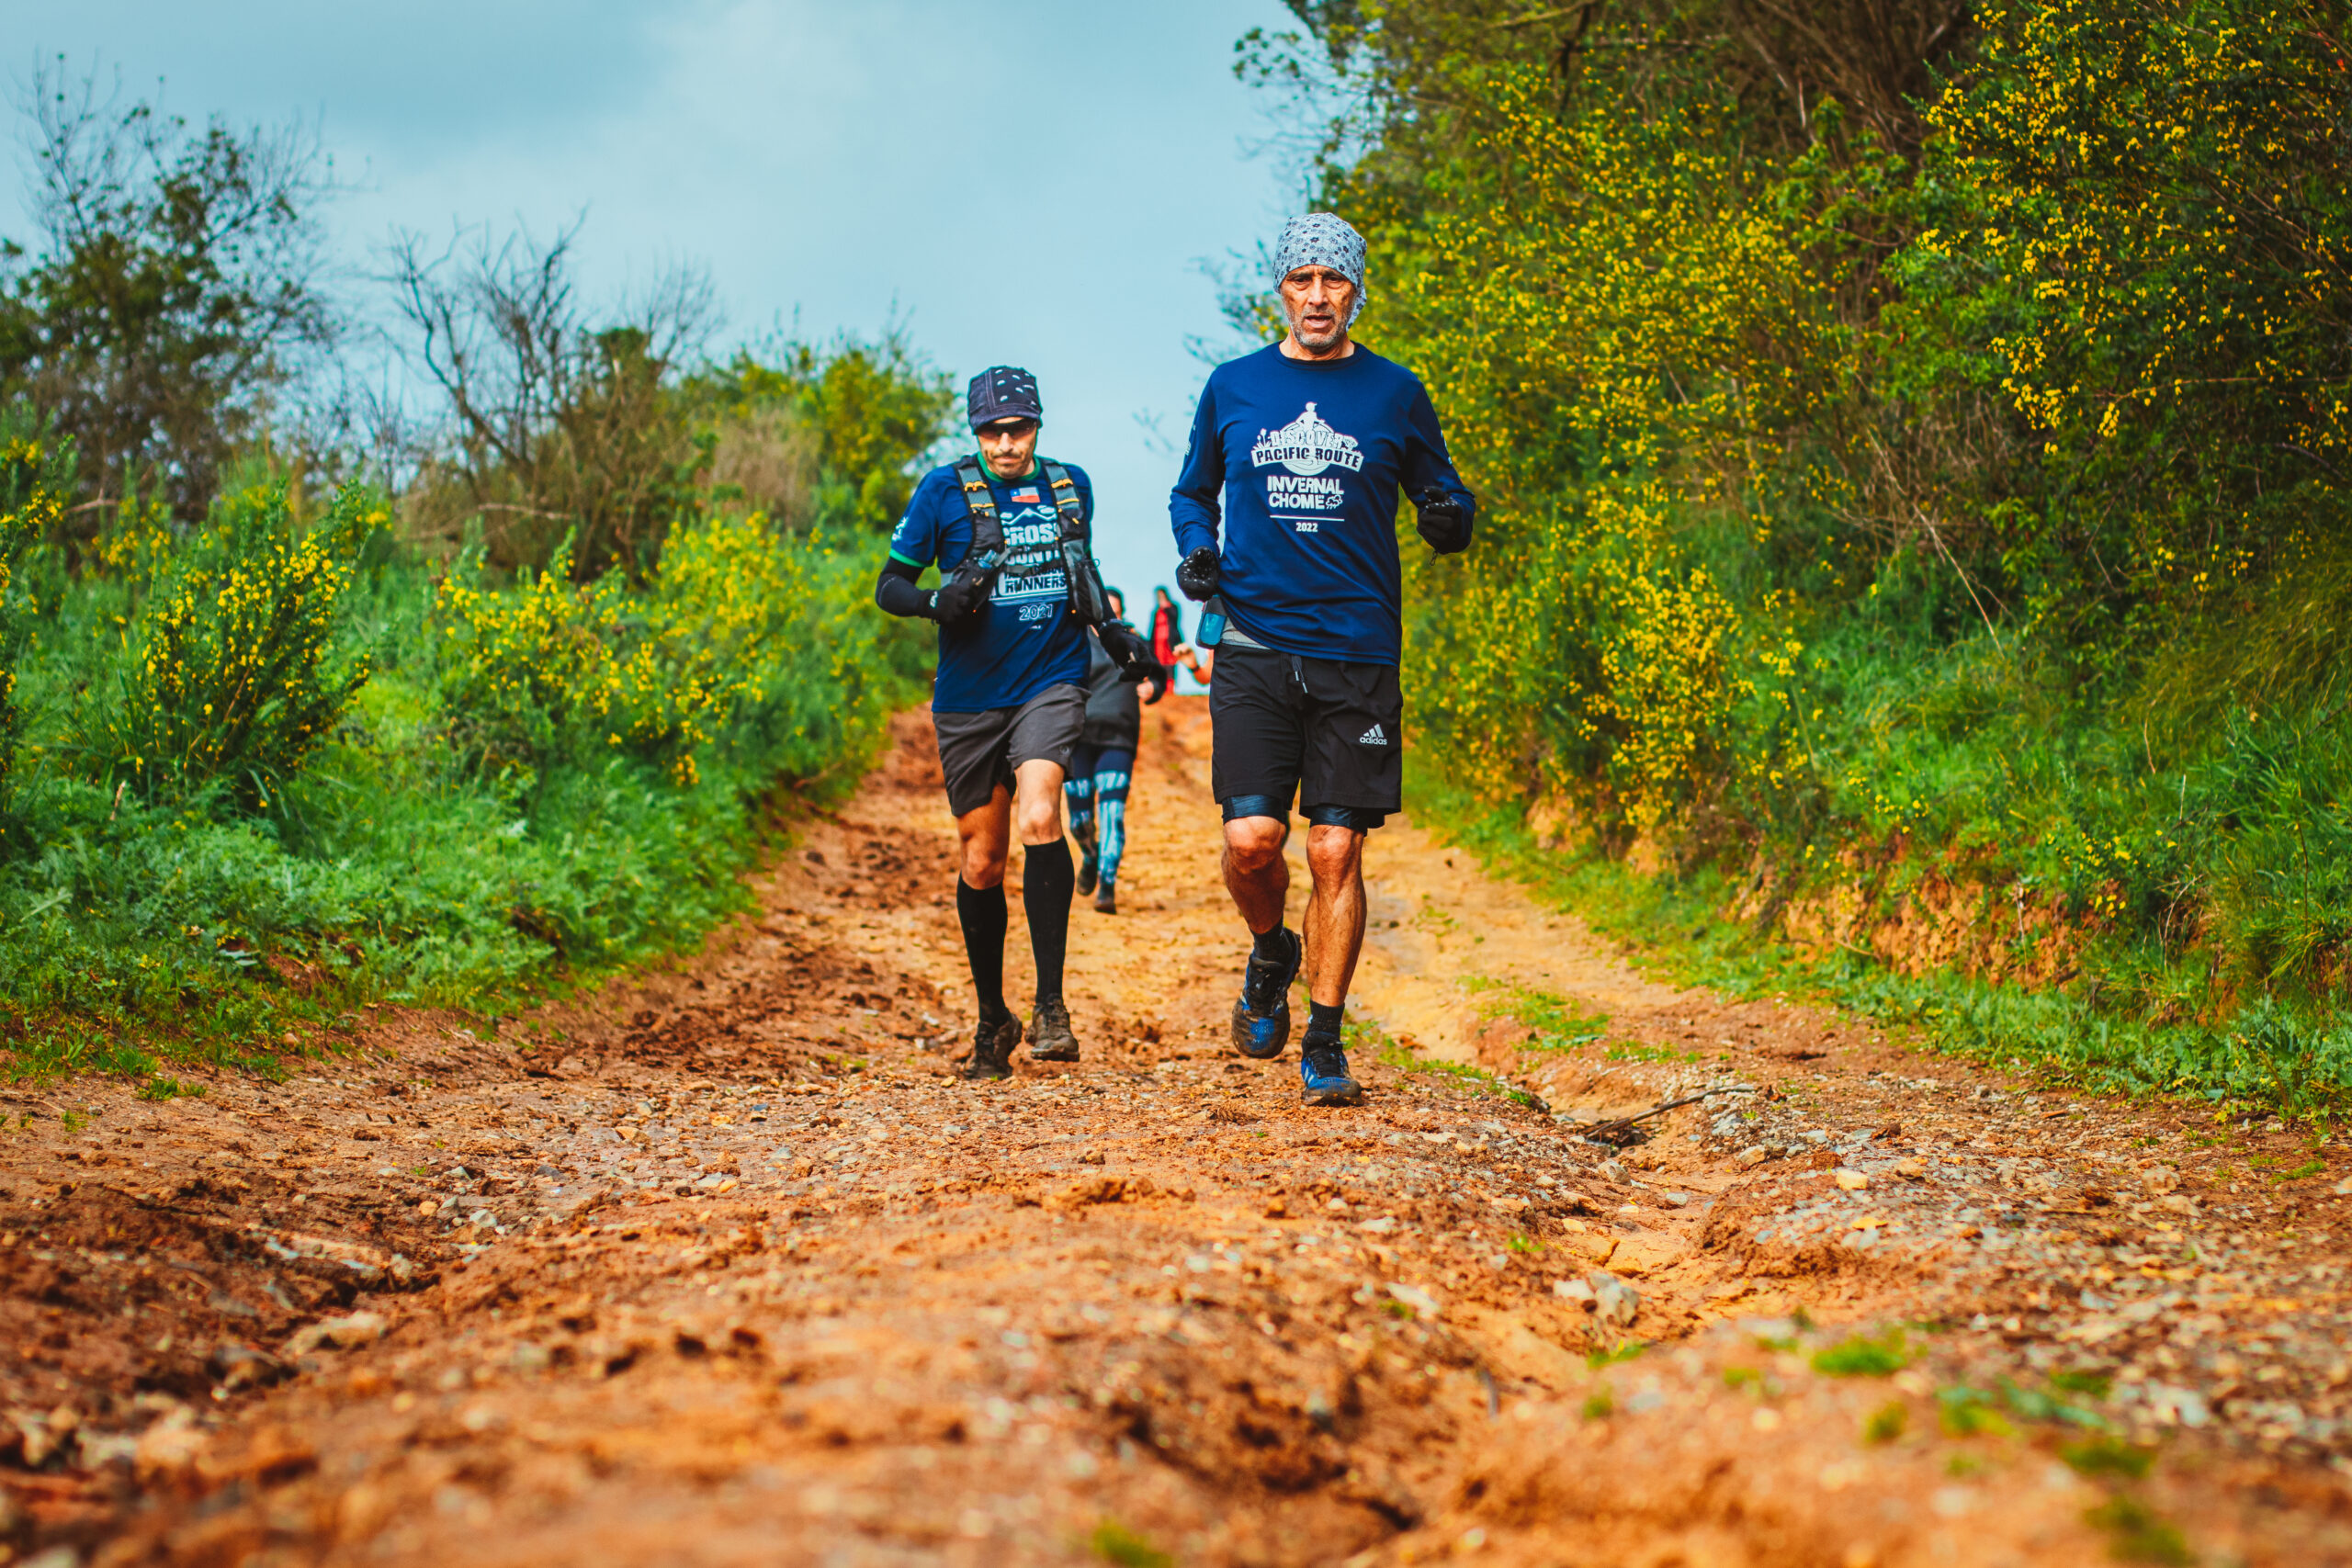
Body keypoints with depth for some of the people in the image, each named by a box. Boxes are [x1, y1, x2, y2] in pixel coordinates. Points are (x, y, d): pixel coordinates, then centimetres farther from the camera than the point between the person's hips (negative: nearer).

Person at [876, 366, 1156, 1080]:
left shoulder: (1071, 485, 7)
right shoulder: (945, 490, -3)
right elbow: (890, 586, 0)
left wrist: (1114, 633, 11)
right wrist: (939, 600, -20)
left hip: (1051, 683, 0)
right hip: (971, 697, 0)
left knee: (1038, 819, -25)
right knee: (981, 863, 7)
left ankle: (1050, 1003, -20)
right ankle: (992, 1020, 25)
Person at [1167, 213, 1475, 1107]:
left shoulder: (1394, 393, 7)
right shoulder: (1233, 388, 9)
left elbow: (1441, 494, 14)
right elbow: (1193, 491, 21)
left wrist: (1451, 517, -9)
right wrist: (1196, 550, 0)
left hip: (1358, 654, 0)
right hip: (1255, 646, 1)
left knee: (1336, 853, -3)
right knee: (1251, 838, -11)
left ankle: (1325, 1044, 9)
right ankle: (1271, 954, 22)